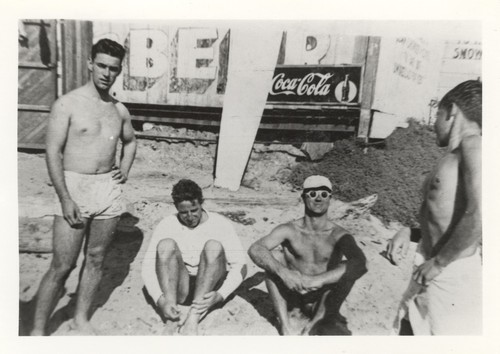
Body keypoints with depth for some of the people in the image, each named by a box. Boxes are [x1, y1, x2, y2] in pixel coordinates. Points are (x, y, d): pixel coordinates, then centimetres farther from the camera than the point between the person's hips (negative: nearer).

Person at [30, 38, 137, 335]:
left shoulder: (119, 109, 9)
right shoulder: (67, 104, -6)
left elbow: (130, 141, 26)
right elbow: (53, 153, -10)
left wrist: (125, 169, 8)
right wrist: (65, 199, -16)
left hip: (109, 188, 5)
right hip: (74, 187, -4)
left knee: (96, 259, 12)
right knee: (62, 266, -1)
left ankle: (81, 319, 30)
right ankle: (38, 330, 18)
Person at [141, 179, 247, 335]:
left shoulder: (220, 224, -4)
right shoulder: (167, 225, -2)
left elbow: (240, 266, -9)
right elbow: (148, 267, -8)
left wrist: (220, 294, -24)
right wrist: (160, 299, -25)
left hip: (208, 290, -1)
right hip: (176, 289, 1)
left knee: (214, 246, -27)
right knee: (166, 245, -22)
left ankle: (193, 318, -33)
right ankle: (172, 318, -30)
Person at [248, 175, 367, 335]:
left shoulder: (338, 235, -12)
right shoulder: (289, 230, -11)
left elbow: (360, 264, -30)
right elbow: (254, 249, -24)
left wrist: (317, 280, -38)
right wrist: (283, 272, -40)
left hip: (322, 300, 0)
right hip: (292, 297, 1)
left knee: (348, 268, -23)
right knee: (273, 256, -22)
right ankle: (285, 327, -24)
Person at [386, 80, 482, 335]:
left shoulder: (473, 146, -14)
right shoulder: (454, 158, 13)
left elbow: (478, 216, -27)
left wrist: (438, 262, -18)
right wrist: (409, 232, 6)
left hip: (454, 275, -8)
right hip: (432, 270, 8)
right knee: (409, 329, 17)